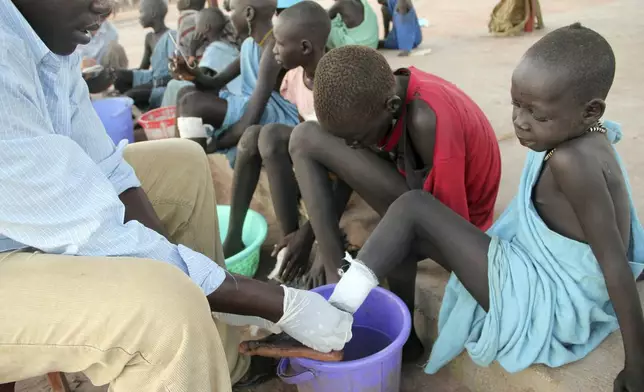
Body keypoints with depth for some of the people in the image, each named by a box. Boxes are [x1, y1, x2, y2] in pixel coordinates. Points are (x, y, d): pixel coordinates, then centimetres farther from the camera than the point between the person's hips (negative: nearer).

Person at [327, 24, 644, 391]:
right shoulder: (588, 136, 1)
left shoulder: (572, 161, -26)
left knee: (414, 208, -17)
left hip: (545, 302, -9)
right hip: (546, 280, 10)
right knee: (413, 232, 10)